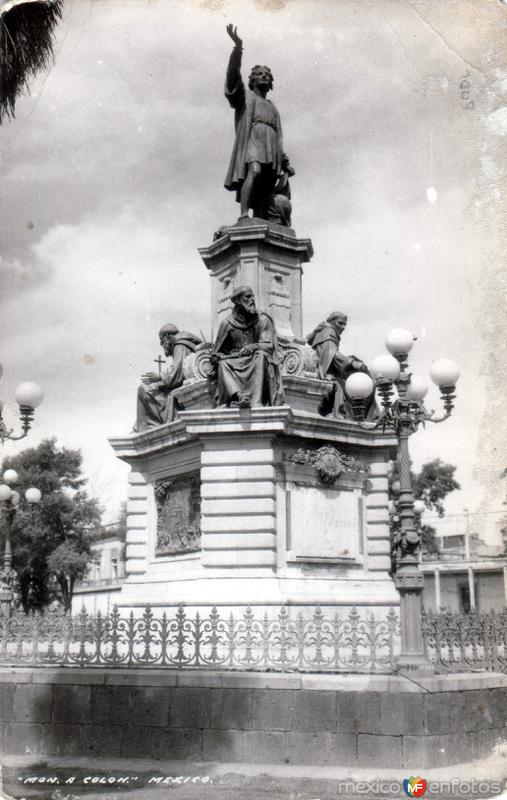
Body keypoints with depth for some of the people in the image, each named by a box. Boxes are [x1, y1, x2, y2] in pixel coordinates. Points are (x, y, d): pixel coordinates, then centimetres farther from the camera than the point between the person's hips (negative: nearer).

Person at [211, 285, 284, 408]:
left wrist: (253, 347, -26)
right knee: (222, 364, -29)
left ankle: (256, 401, -48)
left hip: (257, 365, -1)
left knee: (261, 355, -33)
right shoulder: (227, 323, 7)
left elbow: (268, 345, -5)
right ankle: (239, 396, -55)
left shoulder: (263, 320, 4)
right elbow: (217, 353, 13)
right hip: (235, 365, 1)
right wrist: (217, 357, -11)